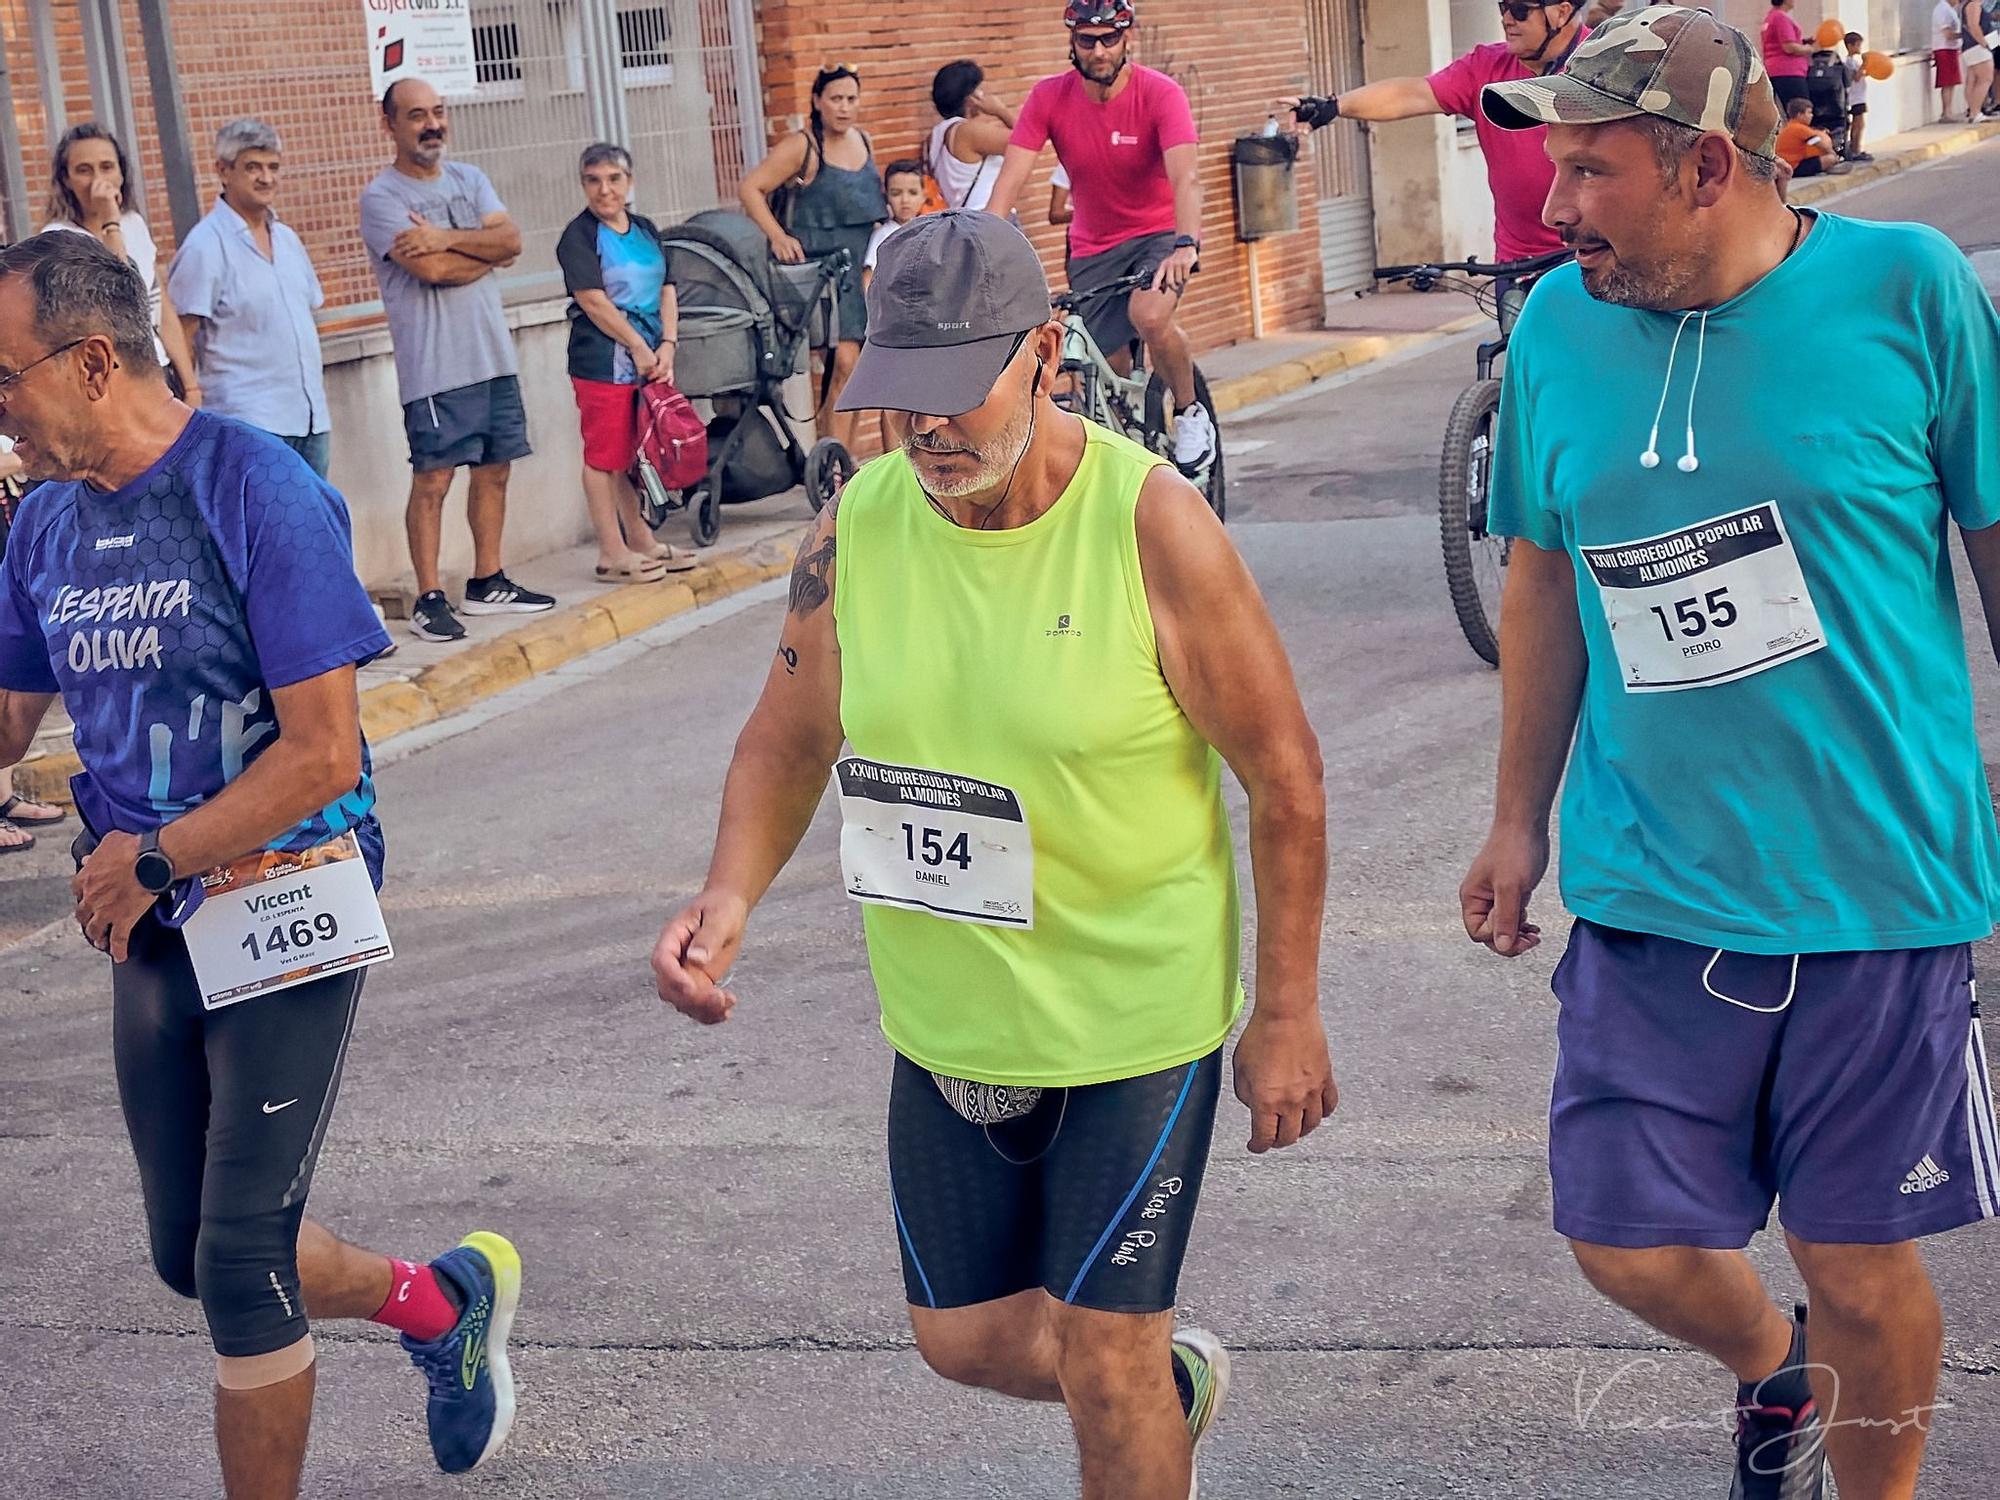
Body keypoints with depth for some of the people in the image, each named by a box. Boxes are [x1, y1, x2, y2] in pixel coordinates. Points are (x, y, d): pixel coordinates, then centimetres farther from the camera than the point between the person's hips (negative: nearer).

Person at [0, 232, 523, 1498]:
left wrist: (156, 858, -15)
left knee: (239, 1265, -4)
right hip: (152, 922, 7)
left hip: (284, 905, -7)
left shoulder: (257, 492, -16)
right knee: (188, 1252, 14)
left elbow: (323, 753, -19)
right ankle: (439, 1303, 37)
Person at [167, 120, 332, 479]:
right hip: (251, 421, -8)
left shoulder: (287, 238, 16)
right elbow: (182, 337, -9)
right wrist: (192, 403, -14)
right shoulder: (206, 245, -7)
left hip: (312, 418, 8)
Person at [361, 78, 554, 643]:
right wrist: (486, 250, -2)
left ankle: (487, 583, 23)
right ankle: (429, 600, -3)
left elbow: (511, 239, -2)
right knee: (432, 479, -7)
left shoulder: (469, 179, 13)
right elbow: (432, 269, -18)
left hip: (494, 355, 7)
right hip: (435, 364, -7)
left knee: (495, 469, 12)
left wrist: (447, 238, -16)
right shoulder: (381, 197, -7)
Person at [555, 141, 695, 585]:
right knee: (604, 455, -3)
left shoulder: (645, 230, 14)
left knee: (636, 454, 14)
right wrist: (637, 346, -12)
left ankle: (640, 540, 23)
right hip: (603, 360, -7)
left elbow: (666, 290, 12)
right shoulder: (579, 236, -6)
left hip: (650, 357, 7)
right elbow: (593, 300, -13)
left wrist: (667, 345, -2)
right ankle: (612, 553, -1)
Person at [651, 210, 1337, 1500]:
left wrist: (1288, 1017, -10)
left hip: (1135, 1014, -5)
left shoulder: (1153, 524, -19)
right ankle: (1178, 1382, 49)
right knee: (965, 1340, 19)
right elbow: (788, 741, 6)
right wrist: (731, 893, -14)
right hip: (947, 1019, 5)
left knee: (1101, 1360, 0)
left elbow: (1285, 777, -12)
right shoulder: (855, 528, -7)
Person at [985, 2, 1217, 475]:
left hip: (1160, 233, -3)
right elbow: (1010, 179, -18)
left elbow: (1185, 176, -33)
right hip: (1093, 247, 3)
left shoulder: (1161, 94, -20)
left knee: (1149, 316, -32)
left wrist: (1186, 244, -52)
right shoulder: (1049, 99, -12)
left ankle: (1190, 413, -6)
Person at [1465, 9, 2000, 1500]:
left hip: (1880, 881, -3)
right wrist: (1520, 819, 16)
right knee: (1631, 1246, 4)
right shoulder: (1557, 327, 1)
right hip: (1649, 884, 3)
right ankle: (1774, 1369, 39)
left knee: (1863, 1273, 6)